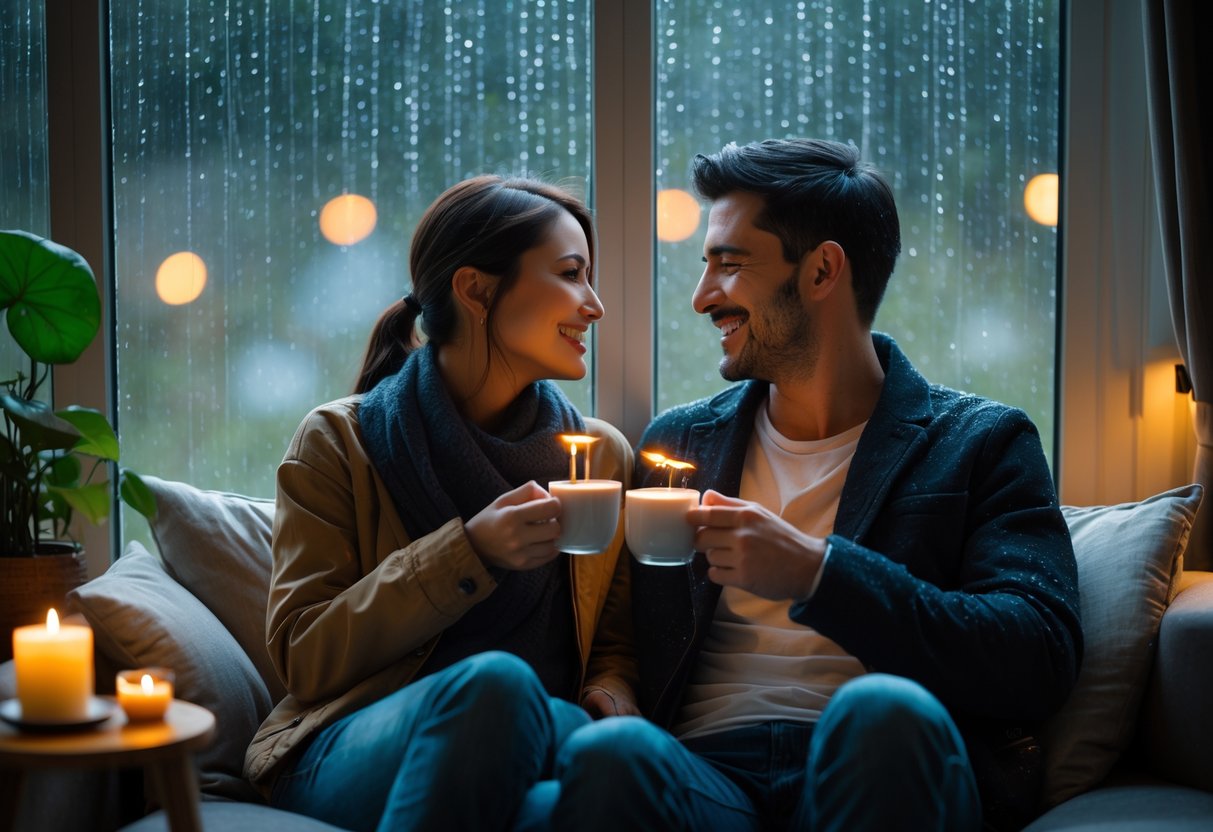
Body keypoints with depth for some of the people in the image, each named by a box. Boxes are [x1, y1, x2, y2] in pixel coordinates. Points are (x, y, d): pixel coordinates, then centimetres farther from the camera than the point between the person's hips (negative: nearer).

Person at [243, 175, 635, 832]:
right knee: (495, 679, -35)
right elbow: (302, 659, -1)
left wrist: (608, 704, -9)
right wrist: (470, 555, -12)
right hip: (351, 747, 0)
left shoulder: (603, 455, 16)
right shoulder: (339, 440, 6)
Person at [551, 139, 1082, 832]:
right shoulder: (679, 442, 22)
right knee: (608, 753, -33)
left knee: (886, 708, -36)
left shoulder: (982, 444, 10)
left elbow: (1040, 661, -6)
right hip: (707, 769, 1)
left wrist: (815, 574, -14)